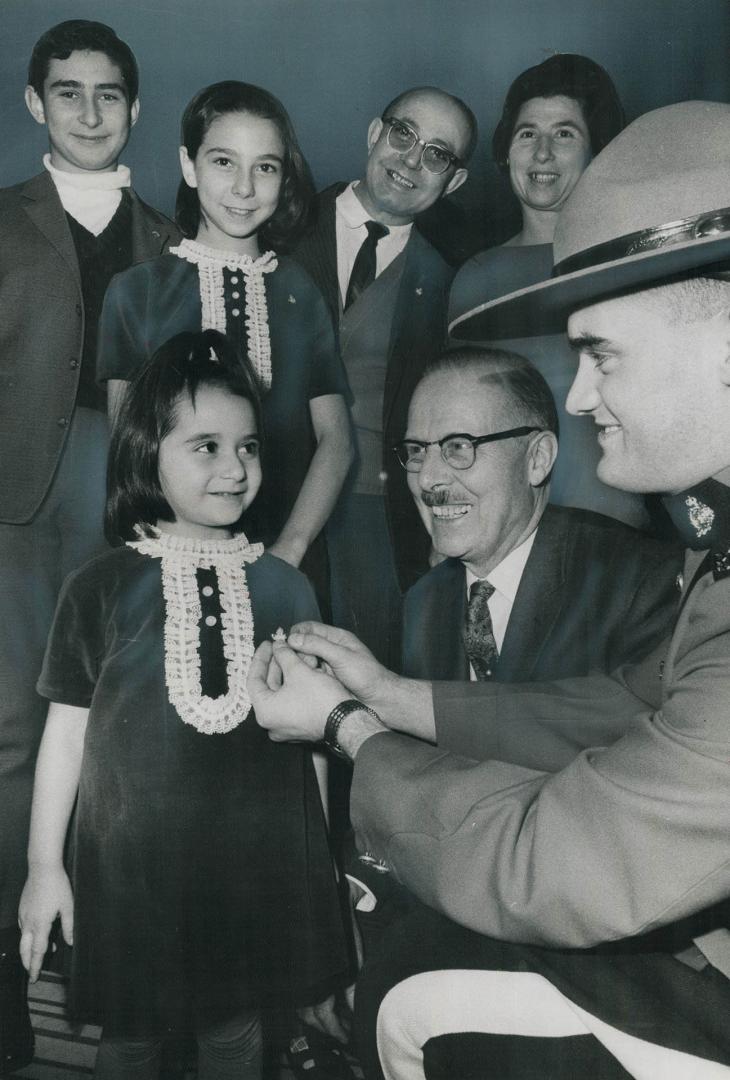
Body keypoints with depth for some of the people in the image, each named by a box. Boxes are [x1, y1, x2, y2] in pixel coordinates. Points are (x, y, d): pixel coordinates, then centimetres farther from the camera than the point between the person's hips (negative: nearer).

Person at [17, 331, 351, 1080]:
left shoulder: (285, 587, -1)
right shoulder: (101, 587, -5)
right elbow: (67, 727, 0)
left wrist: (321, 861, 10)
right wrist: (44, 865, 2)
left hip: (258, 863, 1)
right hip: (132, 862, -1)